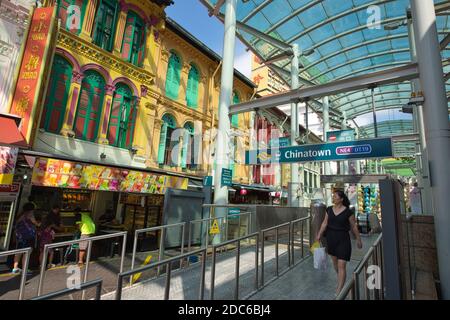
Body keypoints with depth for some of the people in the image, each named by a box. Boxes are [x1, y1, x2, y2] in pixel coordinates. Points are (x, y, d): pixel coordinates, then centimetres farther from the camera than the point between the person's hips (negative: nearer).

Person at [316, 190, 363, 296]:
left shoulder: (348, 212, -11)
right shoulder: (329, 209, 0)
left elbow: (354, 226, -1)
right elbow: (325, 223, 3)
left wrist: (358, 239, 6)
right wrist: (319, 235, -4)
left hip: (343, 239, -4)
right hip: (331, 238, 5)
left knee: (341, 265, -5)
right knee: (335, 261, 19)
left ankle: (339, 291, 1)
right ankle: (341, 280, 45)